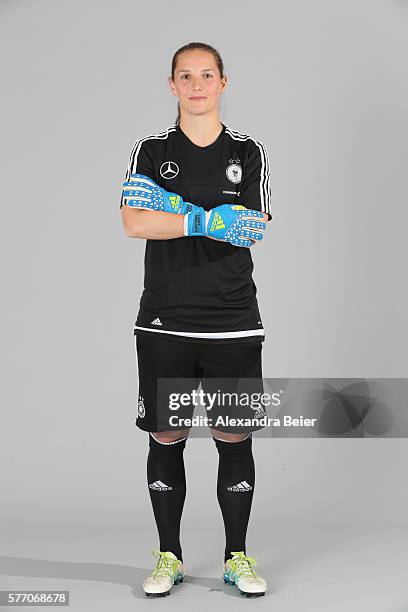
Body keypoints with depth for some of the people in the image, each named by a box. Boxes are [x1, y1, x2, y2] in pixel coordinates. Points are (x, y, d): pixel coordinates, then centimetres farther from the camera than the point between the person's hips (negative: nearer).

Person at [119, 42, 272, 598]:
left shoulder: (250, 152, 6)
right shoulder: (150, 152, 5)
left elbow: (253, 230, -6)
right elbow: (135, 222, -11)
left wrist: (175, 208, -10)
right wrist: (213, 220, -16)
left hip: (234, 323, 0)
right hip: (165, 323, 0)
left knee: (235, 438, 4)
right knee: (166, 439, 6)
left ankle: (237, 558, 18)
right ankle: (169, 558, 20)